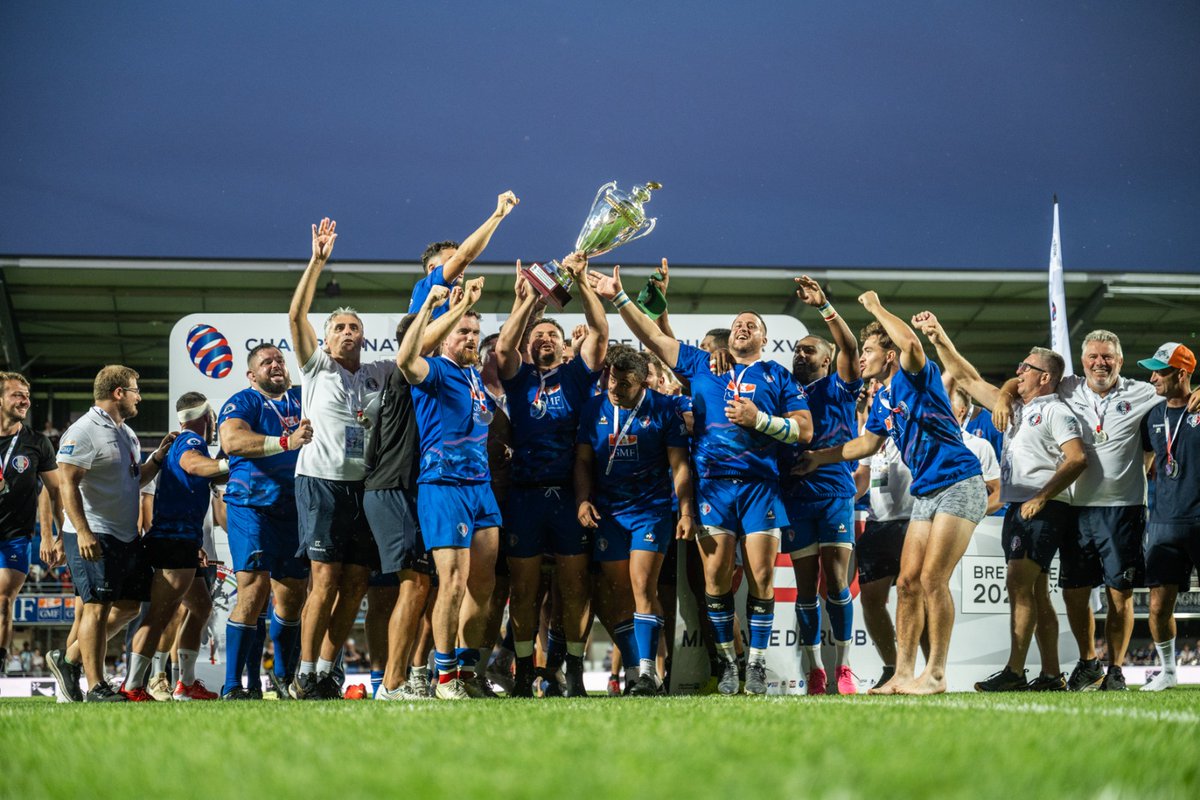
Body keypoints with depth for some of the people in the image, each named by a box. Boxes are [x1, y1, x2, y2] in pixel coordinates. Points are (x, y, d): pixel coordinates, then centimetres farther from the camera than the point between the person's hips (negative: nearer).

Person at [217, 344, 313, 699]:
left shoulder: (303, 398, 15)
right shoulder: (243, 402, -2)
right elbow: (232, 441, -21)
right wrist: (286, 442, -28)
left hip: (295, 509, 6)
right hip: (252, 507, -6)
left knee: (293, 596, 12)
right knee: (254, 591, -15)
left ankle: (283, 676, 29)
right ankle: (232, 687, -12)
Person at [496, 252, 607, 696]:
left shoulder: (576, 375, 11)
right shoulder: (518, 377, 12)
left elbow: (599, 333, -1)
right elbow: (503, 346, -7)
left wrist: (581, 283, -8)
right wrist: (529, 301, -10)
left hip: (570, 493, 0)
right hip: (525, 493, 0)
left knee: (574, 585, 1)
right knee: (523, 587, 3)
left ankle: (575, 669, 7)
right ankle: (524, 671, 9)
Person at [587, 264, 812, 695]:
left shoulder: (778, 377, 14)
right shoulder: (701, 364, 18)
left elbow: (804, 430, 8)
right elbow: (654, 337, 16)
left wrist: (760, 419, -5)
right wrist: (619, 297, 10)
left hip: (760, 483, -1)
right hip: (712, 481, 1)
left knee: (760, 575, -5)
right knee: (716, 574, -7)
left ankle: (756, 666, 3)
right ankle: (727, 664, 4)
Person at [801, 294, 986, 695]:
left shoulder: (915, 377, -9)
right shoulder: (881, 399, 16)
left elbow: (911, 344, -31)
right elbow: (868, 443, 31)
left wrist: (876, 307, -17)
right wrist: (819, 457, 34)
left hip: (959, 485, -9)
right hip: (925, 494, 9)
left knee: (932, 578, -14)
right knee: (907, 581, 4)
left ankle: (936, 674, -8)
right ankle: (903, 674, 8)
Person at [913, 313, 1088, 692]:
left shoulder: (1056, 411, -5)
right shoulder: (1014, 406, 19)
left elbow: (1077, 459, -16)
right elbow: (967, 379, 22)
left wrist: (1042, 497, -20)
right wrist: (939, 338, 15)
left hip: (1045, 510, -9)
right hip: (1017, 508, 9)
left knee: (1019, 584, -17)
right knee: (1034, 590, 7)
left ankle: (1014, 672, -21)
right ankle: (1051, 675, 9)